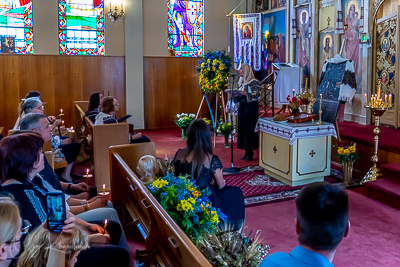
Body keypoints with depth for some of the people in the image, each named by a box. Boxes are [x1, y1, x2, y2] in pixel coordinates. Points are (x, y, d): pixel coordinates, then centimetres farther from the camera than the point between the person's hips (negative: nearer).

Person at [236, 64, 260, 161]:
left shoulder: (254, 82, -8)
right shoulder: (241, 82, 14)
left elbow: (257, 95, -15)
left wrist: (246, 94, -23)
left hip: (251, 108, -7)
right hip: (242, 107, 7)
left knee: (250, 128, -5)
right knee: (243, 128, 6)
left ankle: (250, 152, 2)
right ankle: (247, 151, 13)